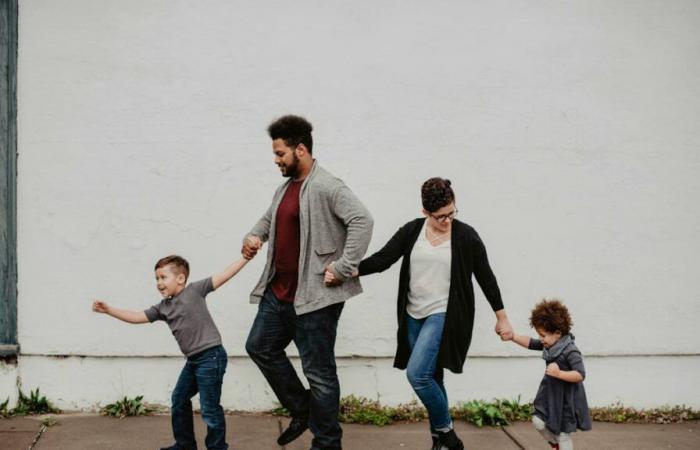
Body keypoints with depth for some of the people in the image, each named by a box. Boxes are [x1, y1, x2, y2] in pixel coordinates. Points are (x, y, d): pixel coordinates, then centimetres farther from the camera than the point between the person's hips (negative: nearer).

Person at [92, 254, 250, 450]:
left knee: (210, 408, -3)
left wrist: (246, 257, -14)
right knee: (179, 400, 20)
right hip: (193, 360, 9)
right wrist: (108, 309, 6)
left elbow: (223, 275, -9)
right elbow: (137, 317, 12)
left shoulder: (195, 290, -7)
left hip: (211, 357, -9)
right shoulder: (163, 307, 11)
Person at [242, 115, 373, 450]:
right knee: (260, 347, 19)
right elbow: (269, 218, 29)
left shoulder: (326, 187, -16)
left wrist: (344, 268, -25)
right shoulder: (285, 188, 13)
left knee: (318, 372, -1)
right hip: (278, 292, 10)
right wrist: (254, 236, 8)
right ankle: (302, 411, 32)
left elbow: (362, 221, -26)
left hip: (314, 296, -10)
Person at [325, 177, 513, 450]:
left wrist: (502, 318, 6)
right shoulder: (412, 231, 2)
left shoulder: (466, 236, -6)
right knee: (430, 378, 11)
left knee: (417, 373, -17)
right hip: (414, 316, 5)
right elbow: (382, 258, -4)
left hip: (444, 315, -4)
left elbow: (485, 277, 2)